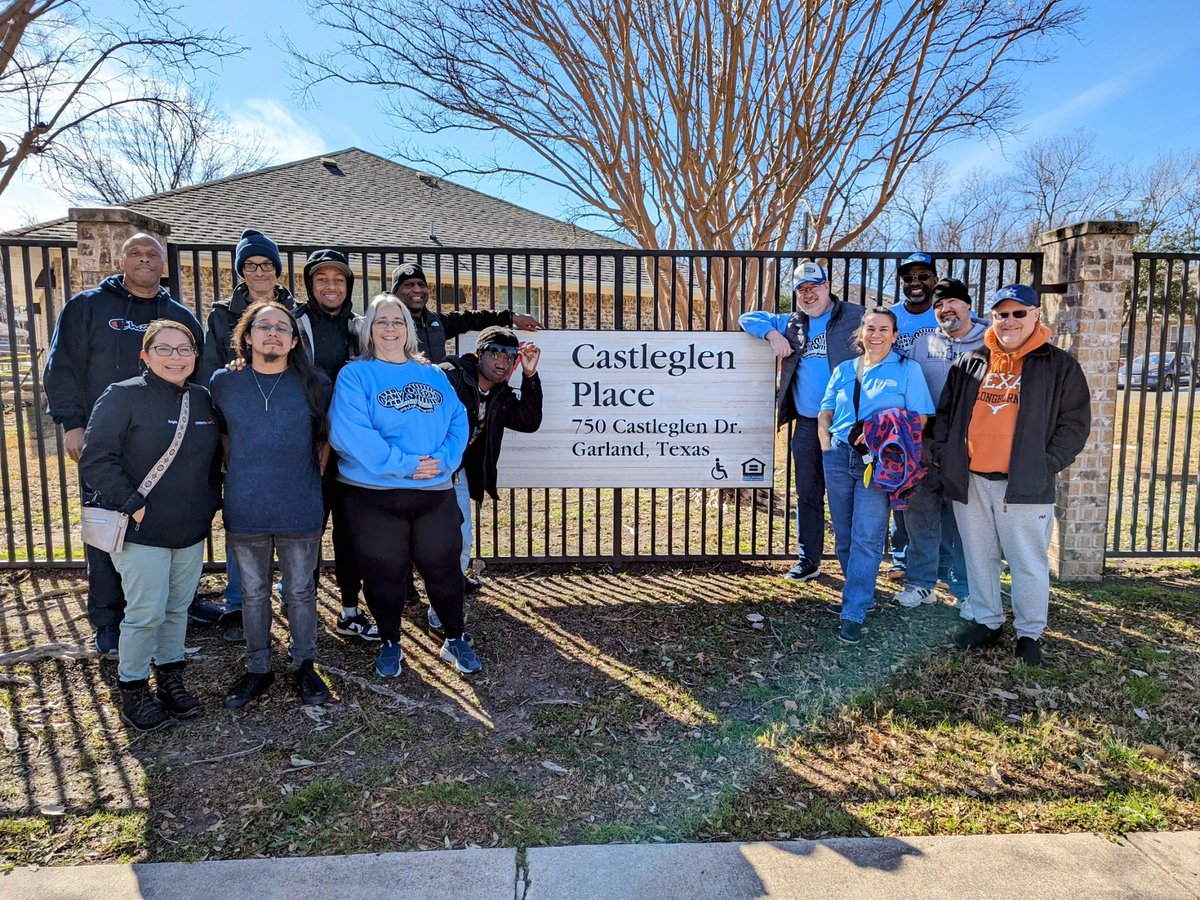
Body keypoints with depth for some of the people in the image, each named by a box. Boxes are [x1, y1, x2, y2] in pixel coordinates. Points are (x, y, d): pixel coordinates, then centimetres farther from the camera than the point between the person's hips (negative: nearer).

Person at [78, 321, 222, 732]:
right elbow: (96, 459, -14)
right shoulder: (122, 396, -10)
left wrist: (211, 503, 8)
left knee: (178, 609, 15)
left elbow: (213, 458, 17)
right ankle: (133, 690, 18)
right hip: (142, 530, -5)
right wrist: (133, 505, -18)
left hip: (192, 530, 6)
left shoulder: (203, 400, 7)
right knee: (146, 613, -1)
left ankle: (170, 678, 31)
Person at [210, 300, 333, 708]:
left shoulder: (315, 385, -3)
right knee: (254, 594, 14)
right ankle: (258, 669, 31)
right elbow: (222, 434, 15)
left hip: (300, 511, -1)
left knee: (300, 592, 11)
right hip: (244, 511, 2)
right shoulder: (223, 382, 1)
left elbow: (325, 438, 9)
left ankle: (304, 666, 28)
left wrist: (315, 473, 4)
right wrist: (236, 473, 12)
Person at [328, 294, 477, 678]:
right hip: (374, 496, -3)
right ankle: (390, 643, 30)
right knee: (384, 574, 9)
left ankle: (454, 640, 29)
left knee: (443, 568, 11)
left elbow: (458, 421, 2)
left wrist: (443, 459, -16)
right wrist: (404, 465, -21)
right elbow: (350, 433, -17)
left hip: (435, 493, 3)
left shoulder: (433, 375, 10)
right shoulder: (355, 375, -4)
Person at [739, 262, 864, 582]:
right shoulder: (792, 324, 15)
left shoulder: (856, 317, 0)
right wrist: (772, 334, -3)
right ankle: (808, 560, 22)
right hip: (806, 424, 5)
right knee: (808, 495, 11)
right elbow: (748, 318, 18)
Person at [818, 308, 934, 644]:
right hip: (839, 457, 5)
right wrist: (827, 449, 2)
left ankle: (854, 613, -3)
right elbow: (824, 415, 16)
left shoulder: (907, 370, 3)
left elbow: (919, 419, -3)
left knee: (866, 538, -8)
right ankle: (862, 595, 28)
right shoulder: (844, 370, 14)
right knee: (844, 536, 10)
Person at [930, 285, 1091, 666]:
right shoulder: (970, 363, 10)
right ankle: (987, 621, 30)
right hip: (969, 481, 4)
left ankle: (1029, 633, 21)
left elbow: (1074, 424, -1)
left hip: (1024, 486, -3)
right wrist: (943, 455, 3)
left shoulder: (1059, 366, 1)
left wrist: (1045, 466, -11)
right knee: (978, 558, 14)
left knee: (1028, 563, 4)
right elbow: (945, 413, 15)